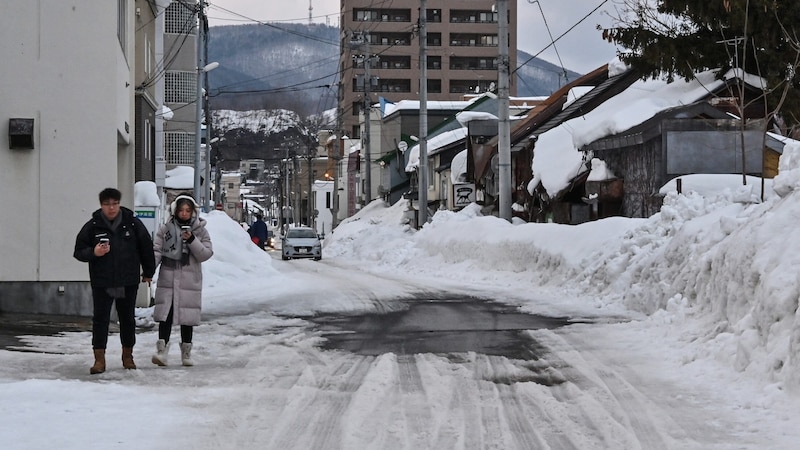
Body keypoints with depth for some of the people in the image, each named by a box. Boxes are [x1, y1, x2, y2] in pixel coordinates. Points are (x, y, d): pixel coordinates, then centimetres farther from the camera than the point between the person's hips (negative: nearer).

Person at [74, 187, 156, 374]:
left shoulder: (132, 223, -1)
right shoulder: (92, 226, -3)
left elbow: (146, 246, 10)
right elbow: (79, 251, 2)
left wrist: (148, 272, 14)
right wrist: (93, 253, -18)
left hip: (128, 282, 1)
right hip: (102, 283, -1)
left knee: (128, 318, 11)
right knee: (100, 319, -5)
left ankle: (128, 355, 26)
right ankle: (99, 359, -3)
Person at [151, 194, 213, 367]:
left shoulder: (200, 231, 4)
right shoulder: (166, 229, 4)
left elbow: (206, 254, -2)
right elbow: (157, 250, 0)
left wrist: (192, 240, -16)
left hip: (190, 281, 1)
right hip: (167, 280, 0)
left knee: (187, 318, 7)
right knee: (165, 315, -8)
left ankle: (186, 352, 19)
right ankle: (162, 349, -8)